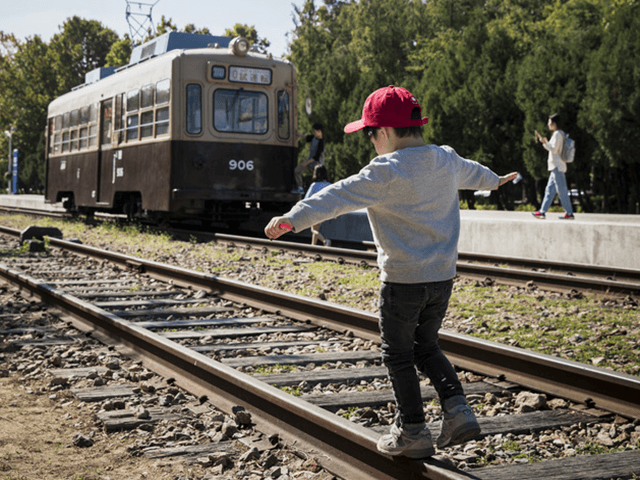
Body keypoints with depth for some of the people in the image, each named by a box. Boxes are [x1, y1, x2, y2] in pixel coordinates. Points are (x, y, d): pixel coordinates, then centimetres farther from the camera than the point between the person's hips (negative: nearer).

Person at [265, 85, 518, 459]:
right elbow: (472, 172, 30)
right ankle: (458, 409, 9)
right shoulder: (447, 161, 7)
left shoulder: (387, 172, -17)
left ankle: (413, 432, 15)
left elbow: (338, 197, -26)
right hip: (443, 277, 7)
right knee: (426, 347, 22)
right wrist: (495, 180, 52)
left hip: (403, 280, -7)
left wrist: (293, 219, -30)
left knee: (398, 355, 9)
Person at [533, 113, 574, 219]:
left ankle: (569, 213, -5)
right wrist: (546, 142, 16)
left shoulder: (557, 134, -13)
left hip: (557, 166, -10)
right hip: (556, 166, 10)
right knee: (549, 190, 10)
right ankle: (542, 212, 12)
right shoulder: (561, 133, 16)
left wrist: (544, 142, -13)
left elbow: (554, 150, -18)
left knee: (562, 190, -7)